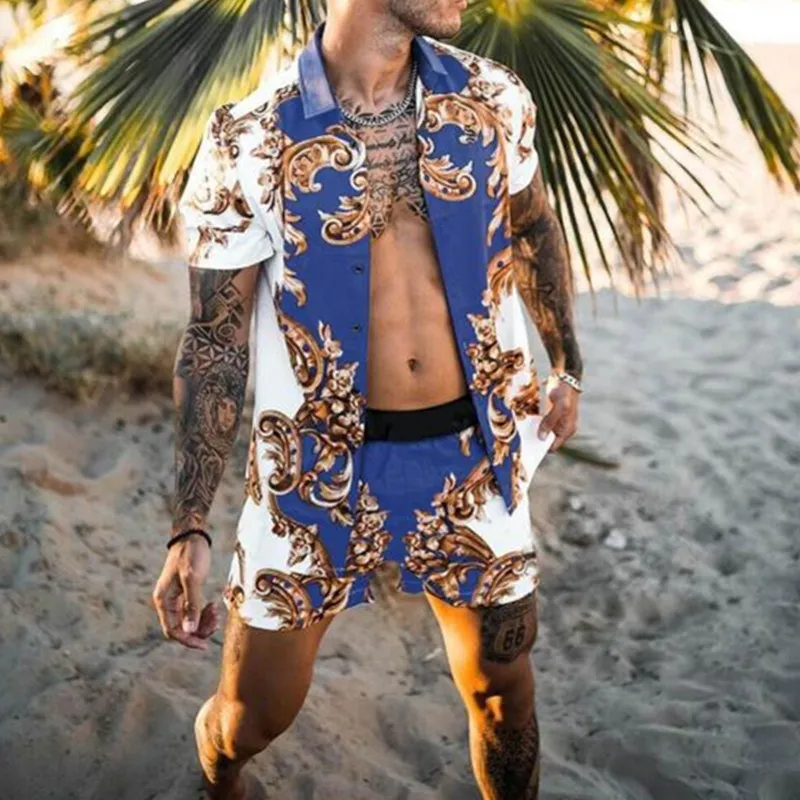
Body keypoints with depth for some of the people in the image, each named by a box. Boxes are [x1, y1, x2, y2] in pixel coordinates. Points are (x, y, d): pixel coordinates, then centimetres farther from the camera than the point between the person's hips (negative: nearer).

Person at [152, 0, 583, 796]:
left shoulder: (491, 99, -3)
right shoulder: (249, 143, -13)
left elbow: (533, 229, 16)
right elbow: (216, 337, -7)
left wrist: (566, 366, 23)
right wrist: (189, 526, -12)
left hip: (474, 454, 3)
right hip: (321, 464, -2)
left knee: (501, 683, 15)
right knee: (251, 716, 9)